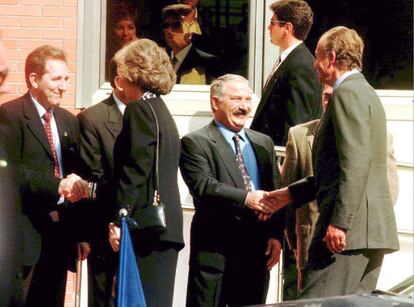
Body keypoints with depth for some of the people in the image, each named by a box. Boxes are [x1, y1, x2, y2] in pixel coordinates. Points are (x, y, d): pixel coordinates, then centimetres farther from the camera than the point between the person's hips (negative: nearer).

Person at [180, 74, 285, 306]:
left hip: (257, 250, 6)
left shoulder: (263, 143, 17)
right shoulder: (195, 143, -3)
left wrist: (276, 235, 1)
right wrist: (245, 198, -27)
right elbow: (203, 186, -17)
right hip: (214, 250, -5)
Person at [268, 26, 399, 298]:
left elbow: (355, 163, -20)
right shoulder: (364, 92, 23)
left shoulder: (348, 92, -9)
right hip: (372, 231, 10)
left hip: (350, 228, -10)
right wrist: (290, 193, 26)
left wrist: (339, 222, -23)